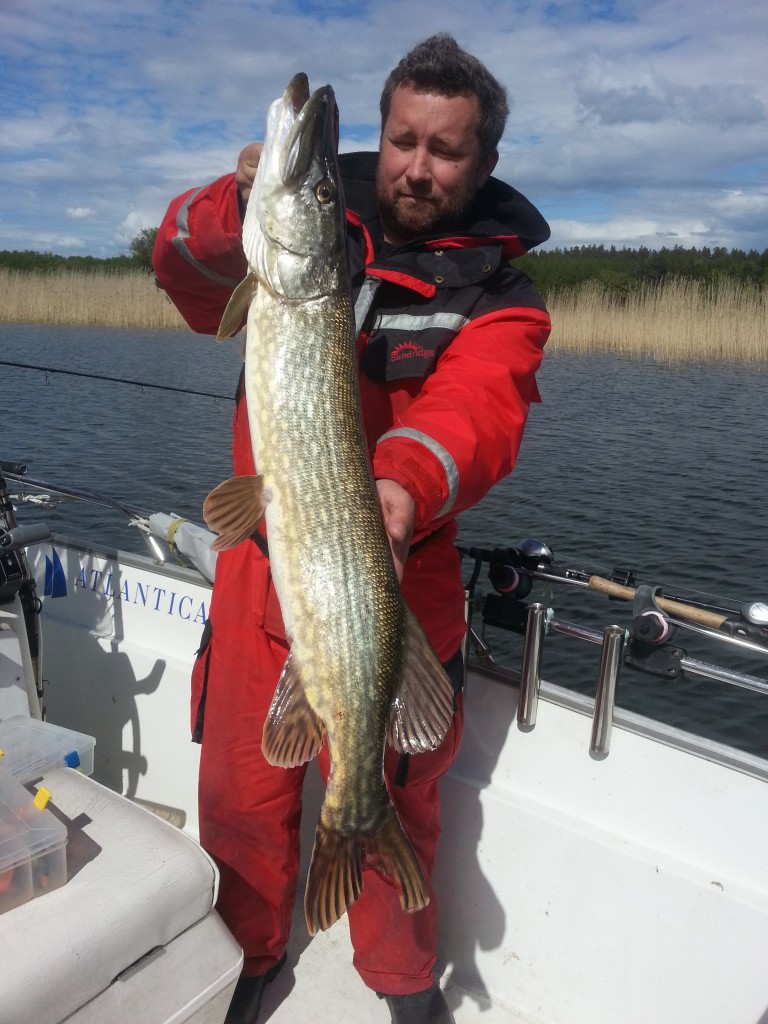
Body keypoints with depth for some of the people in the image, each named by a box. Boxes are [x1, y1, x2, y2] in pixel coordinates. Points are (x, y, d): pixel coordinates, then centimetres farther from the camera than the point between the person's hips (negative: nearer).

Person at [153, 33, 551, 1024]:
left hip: (395, 586, -2)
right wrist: (243, 207, -29)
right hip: (258, 571, 3)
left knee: (389, 806, 12)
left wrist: (406, 487, -43)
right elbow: (185, 264, -8)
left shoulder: (497, 295, -2)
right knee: (238, 793, 15)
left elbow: (474, 409, -22)